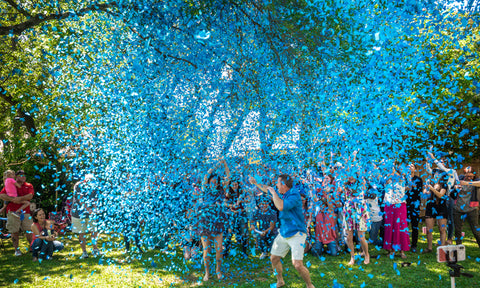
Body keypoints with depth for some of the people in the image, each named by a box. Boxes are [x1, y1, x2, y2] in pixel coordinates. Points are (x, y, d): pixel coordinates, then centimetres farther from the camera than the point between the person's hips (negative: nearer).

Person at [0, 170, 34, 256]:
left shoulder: (29, 186, 12)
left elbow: (30, 196, -4)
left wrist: (20, 198, -19)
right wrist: (13, 199, -16)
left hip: (25, 212, 1)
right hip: (13, 212, -1)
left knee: (29, 231, 1)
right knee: (15, 232, 1)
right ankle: (16, 249, 11)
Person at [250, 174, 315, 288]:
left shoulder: (294, 195, -22)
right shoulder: (282, 194, 4)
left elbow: (281, 207, -36)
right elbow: (268, 189, 23)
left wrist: (273, 192, -23)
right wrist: (256, 183, 25)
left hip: (296, 234, -8)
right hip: (283, 234, 8)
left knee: (297, 265, -16)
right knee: (274, 259, 14)